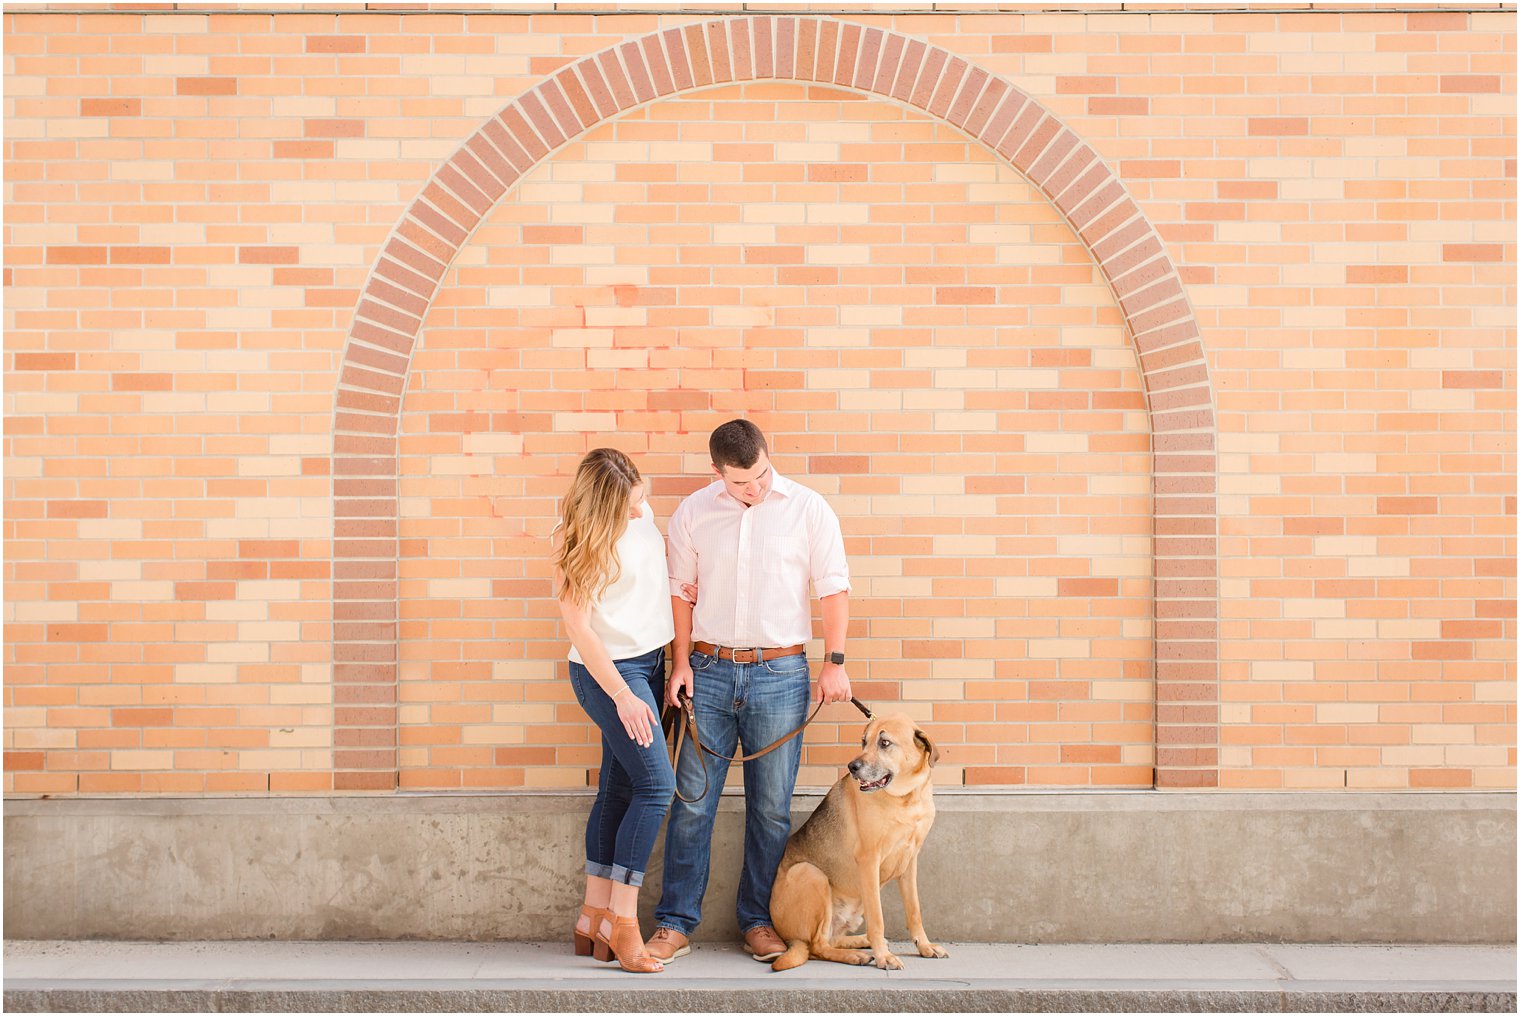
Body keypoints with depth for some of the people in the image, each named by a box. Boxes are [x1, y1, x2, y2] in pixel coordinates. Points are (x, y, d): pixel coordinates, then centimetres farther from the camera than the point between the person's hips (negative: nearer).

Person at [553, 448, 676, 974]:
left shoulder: (642, 514, 2)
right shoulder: (586, 544, -18)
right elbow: (578, 627, -18)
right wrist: (623, 696, -20)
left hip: (648, 663, 7)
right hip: (609, 672, -7)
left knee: (617, 790, 7)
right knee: (656, 784, -14)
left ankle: (593, 918, 12)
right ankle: (621, 920, -8)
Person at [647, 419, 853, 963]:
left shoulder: (808, 509, -1)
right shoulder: (692, 513, 3)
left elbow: (833, 588, 2)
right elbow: (680, 590, 9)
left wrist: (834, 663, -3)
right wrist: (680, 664, 3)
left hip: (780, 674, -1)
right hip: (709, 672, 1)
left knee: (770, 807, 5)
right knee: (691, 801, 1)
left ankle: (759, 921, 19)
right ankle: (675, 924, 11)